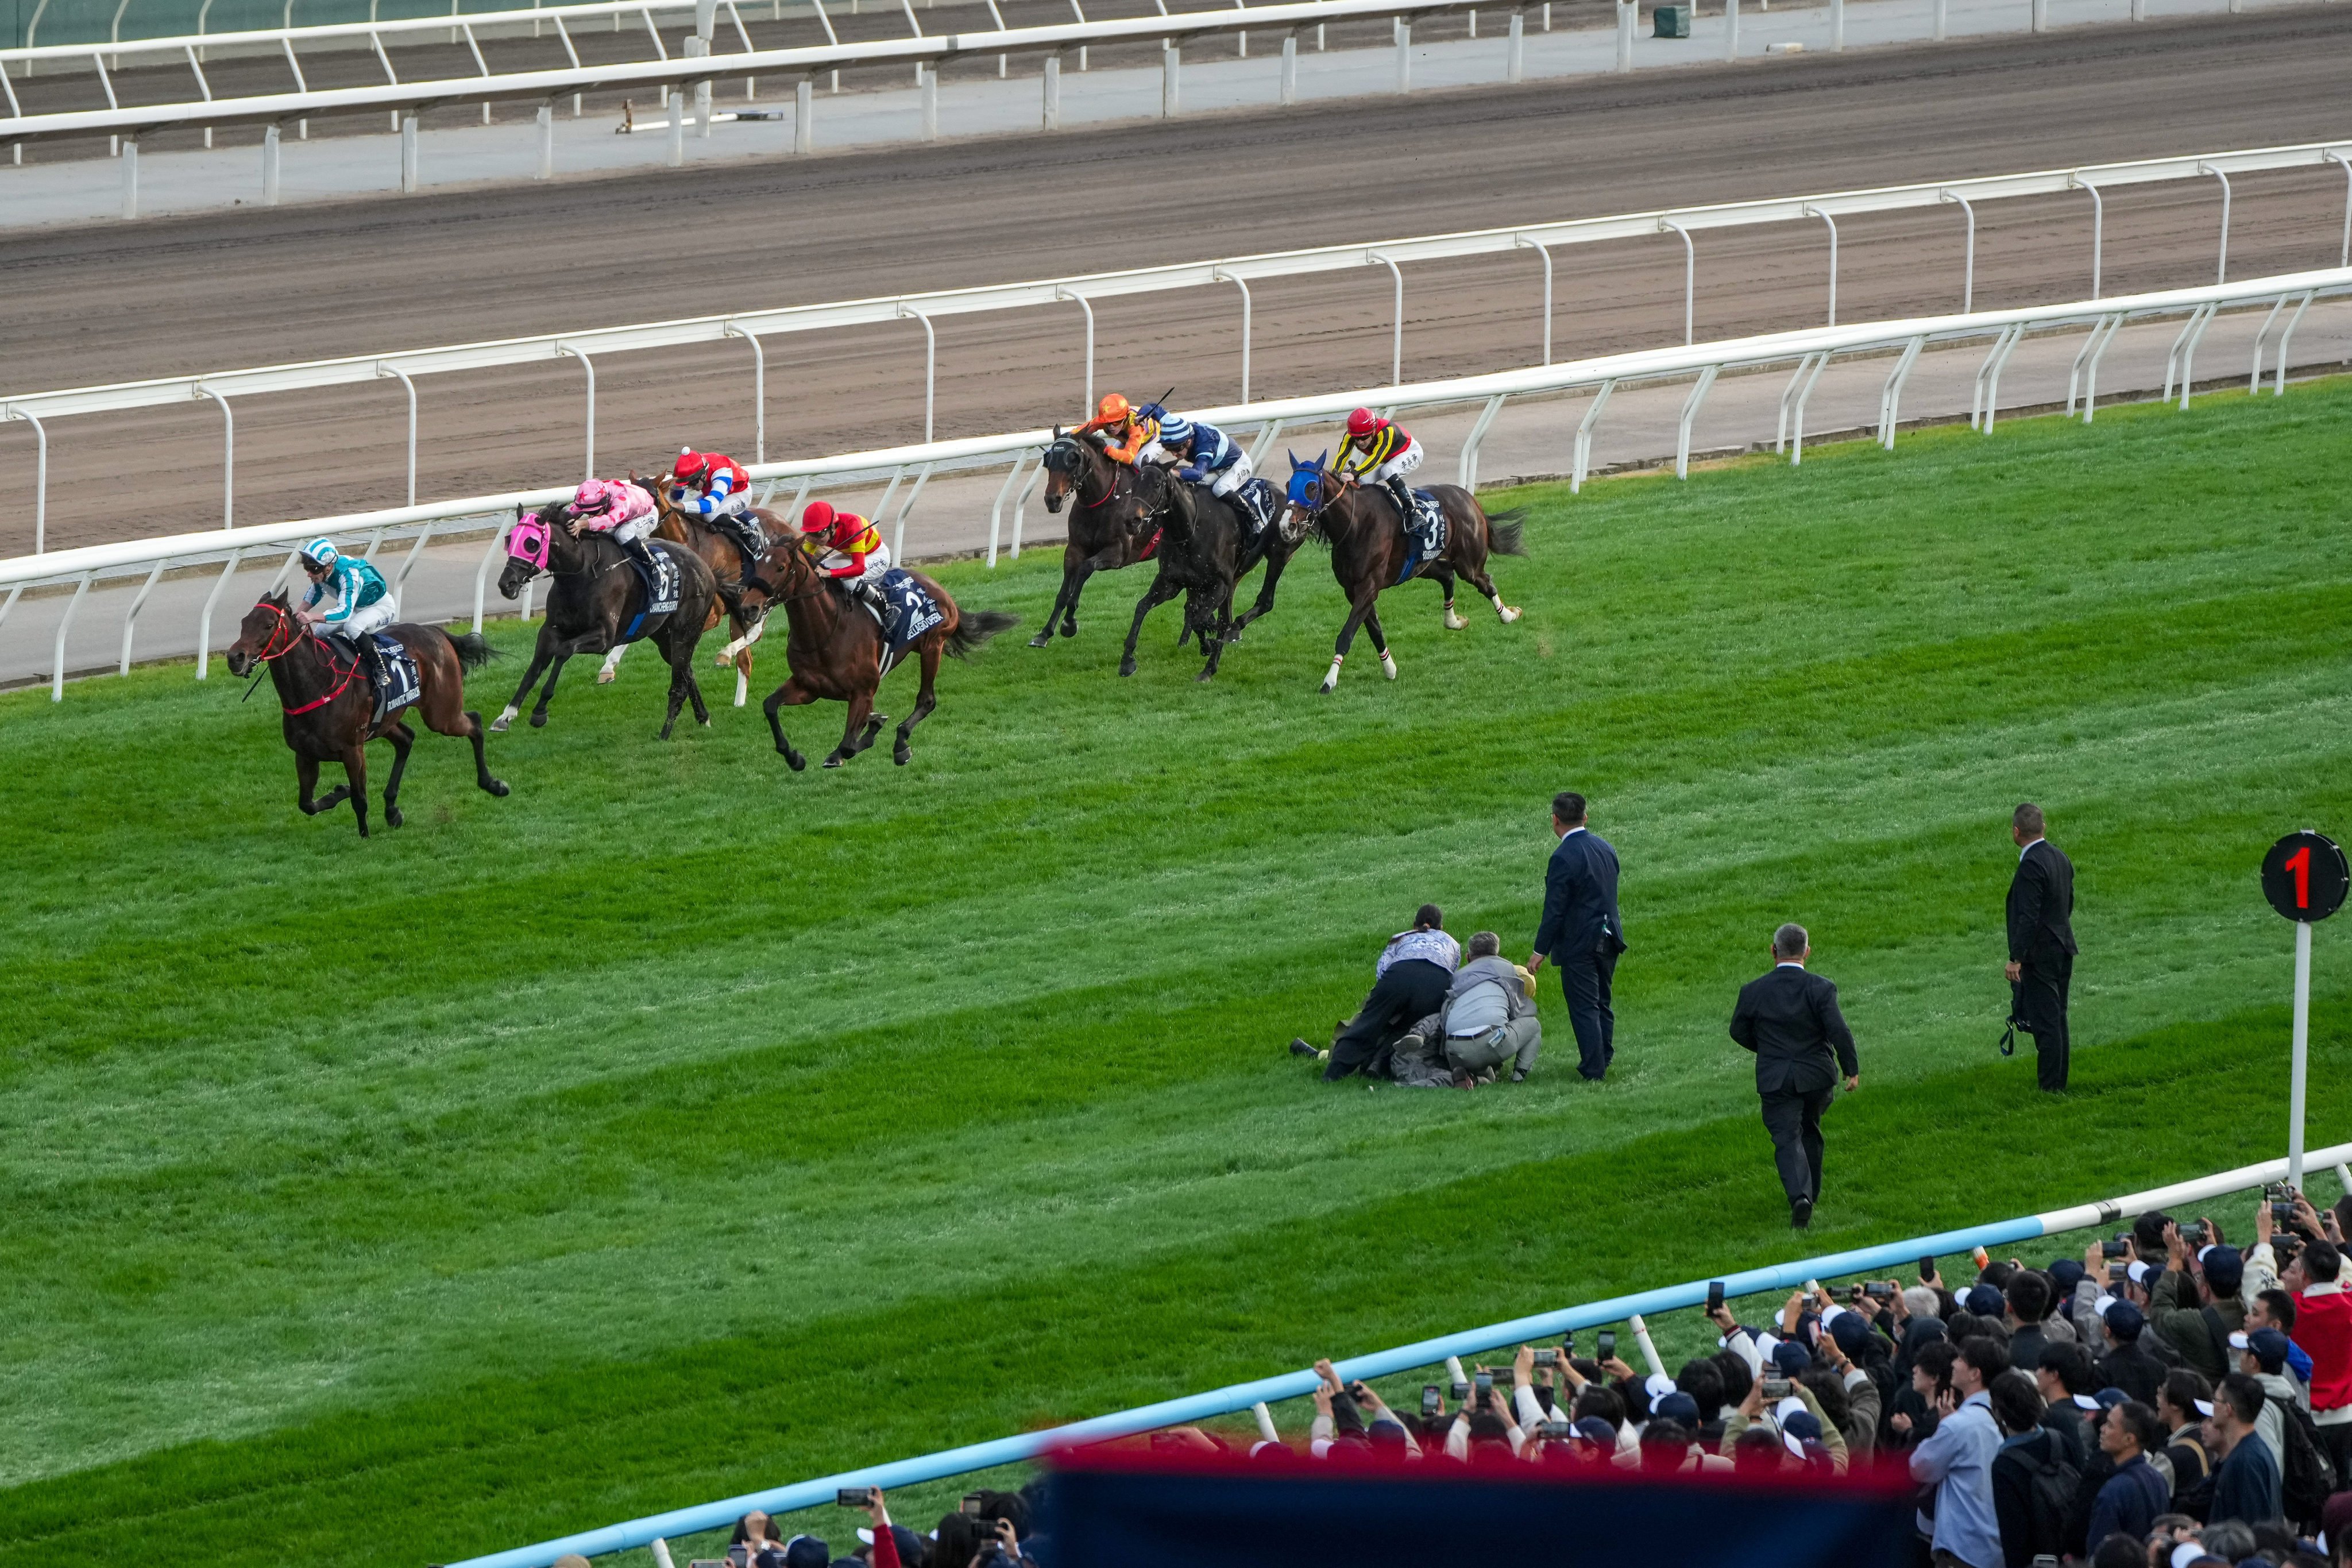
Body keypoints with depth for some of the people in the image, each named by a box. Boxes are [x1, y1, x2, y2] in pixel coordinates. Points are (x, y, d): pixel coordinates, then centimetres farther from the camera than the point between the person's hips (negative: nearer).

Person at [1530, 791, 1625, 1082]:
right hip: (1608, 936, 8)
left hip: (1579, 943, -8)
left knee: (1584, 1007, 0)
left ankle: (1594, 1068, 2)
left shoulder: (1564, 858, -20)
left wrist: (1540, 952, -11)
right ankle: (1604, 1058, 28)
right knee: (1601, 1003, 19)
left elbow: (1554, 910, -18)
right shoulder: (1604, 848, 4)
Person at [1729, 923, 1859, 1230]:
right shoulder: (1821, 989, -11)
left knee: (1787, 1140, -3)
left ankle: (1800, 1195, -25)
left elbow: (1739, 1032, 6)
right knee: (1810, 1131, 24)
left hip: (1775, 1079, -1)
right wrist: (1852, 1069, -1)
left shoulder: (1753, 992, -6)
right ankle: (1811, 1191, 35)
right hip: (1817, 1075, 1)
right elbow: (1839, 1032, -14)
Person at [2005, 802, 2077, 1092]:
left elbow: (2028, 916, -24)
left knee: (2045, 1022, -4)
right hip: (2063, 949, 9)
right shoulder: (2060, 858, 8)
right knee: (2057, 1017, 16)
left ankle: (2050, 1086, -1)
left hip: (2040, 956, -9)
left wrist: (2016, 958, -20)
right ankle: (2058, 1081, 23)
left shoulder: (2031, 866, -21)